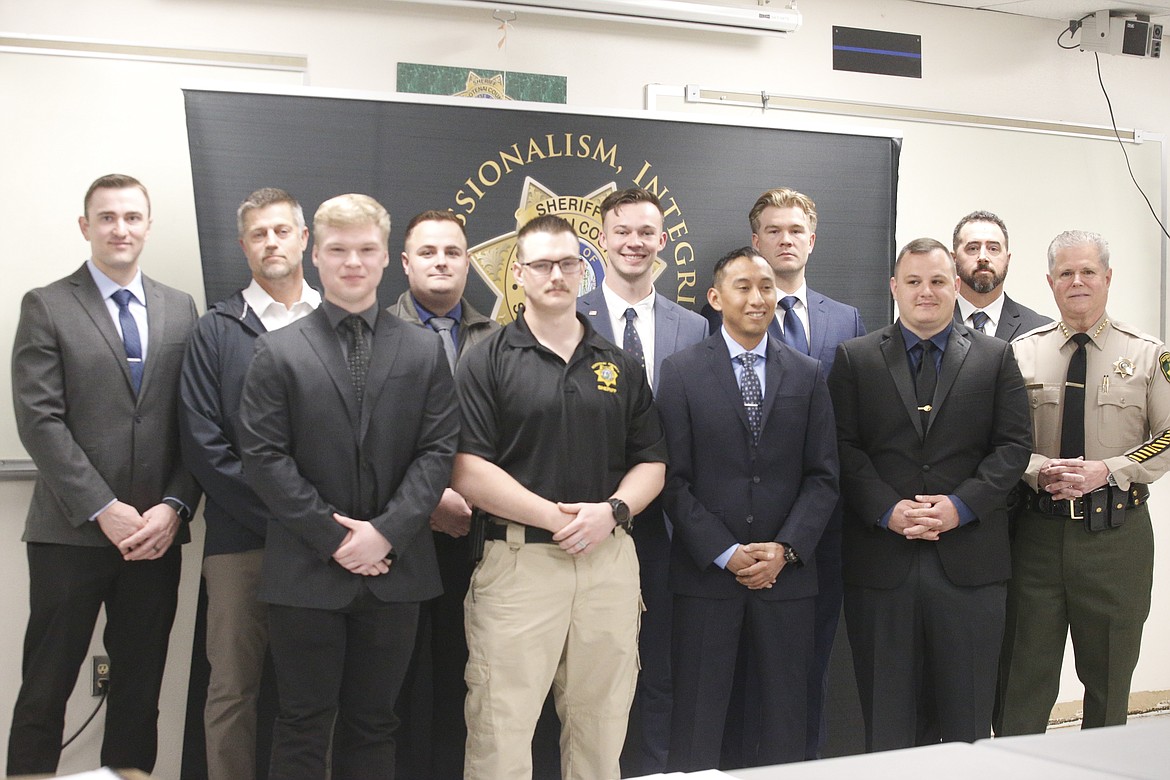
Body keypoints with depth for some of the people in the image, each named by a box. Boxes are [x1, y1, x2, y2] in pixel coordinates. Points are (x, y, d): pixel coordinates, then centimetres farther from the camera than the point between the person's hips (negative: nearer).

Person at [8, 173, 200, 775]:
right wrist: (104, 511, -14)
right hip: (71, 532, -3)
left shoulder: (180, 310, 10)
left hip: (157, 532, 3)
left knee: (140, 686, 11)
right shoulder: (46, 307, 1)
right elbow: (39, 420, -8)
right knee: (46, 687, 4)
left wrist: (173, 507, -7)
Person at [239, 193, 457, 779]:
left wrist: (387, 531, -12)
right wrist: (332, 536, -11)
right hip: (306, 571, -2)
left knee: (373, 724, 13)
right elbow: (264, 457, -5)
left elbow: (438, 451, 0)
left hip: (395, 571, 2)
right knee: (303, 727, 6)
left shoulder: (424, 351, 7)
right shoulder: (279, 351, 1)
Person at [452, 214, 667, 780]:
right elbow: (469, 474, -8)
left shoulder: (620, 366, 13)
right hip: (518, 559, -3)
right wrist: (557, 517, -13)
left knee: (600, 731, 10)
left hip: (610, 559, 4)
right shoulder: (488, 363, 0)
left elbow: (651, 463, 12)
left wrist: (612, 511, -7)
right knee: (500, 732, -2)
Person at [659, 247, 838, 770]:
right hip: (706, 571, -2)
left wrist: (785, 548, -9)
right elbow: (675, 478, -3)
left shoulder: (807, 375, 8)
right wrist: (725, 553, -11)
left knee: (785, 718, 9)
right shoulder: (682, 372, 1)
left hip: (787, 572, 2)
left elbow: (823, 476, 5)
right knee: (697, 720, 3)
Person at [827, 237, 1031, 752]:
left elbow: (1014, 445, 3)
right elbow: (845, 448, 1)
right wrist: (887, 509, -13)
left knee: (967, 718, 7)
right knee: (886, 720, 7)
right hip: (881, 560, 0)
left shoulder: (995, 357, 9)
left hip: (968, 561, 1)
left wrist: (962, 505, -11)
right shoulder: (854, 358, 7)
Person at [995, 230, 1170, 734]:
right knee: (1024, 674, 5)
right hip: (1037, 529, 0)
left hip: (1116, 534, 0)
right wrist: (1039, 470, -15)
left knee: (1110, 673, 11)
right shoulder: (1022, 353, 5)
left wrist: (1107, 471, -14)